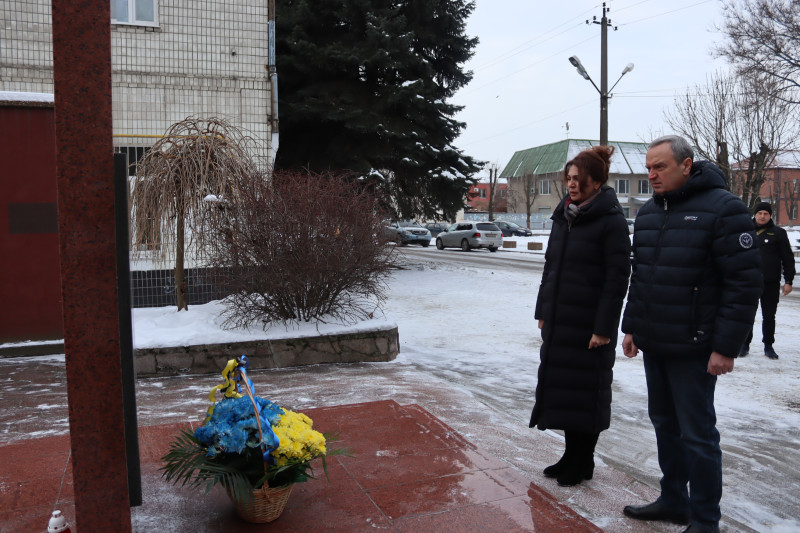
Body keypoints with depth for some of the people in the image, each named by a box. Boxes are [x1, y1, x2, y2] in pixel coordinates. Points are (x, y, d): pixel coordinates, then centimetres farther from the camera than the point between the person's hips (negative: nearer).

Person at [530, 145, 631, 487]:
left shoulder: (611, 221, -12)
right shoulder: (563, 217, 11)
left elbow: (617, 278, -15)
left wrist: (604, 327, -17)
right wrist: (543, 311, 14)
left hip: (590, 325, -7)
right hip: (558, 320, 7)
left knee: (586, 393, 6)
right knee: (560, 386, 13)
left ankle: (583, 463, 22)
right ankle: (572, 456, 30)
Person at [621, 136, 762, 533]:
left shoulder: (723, 209, -12)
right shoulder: (649, 212, 11)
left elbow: (745, 283, -15)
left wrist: (726, 347, -17)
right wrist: (632, 327, 14)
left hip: (693, 348, -7)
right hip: (653, 344, 7)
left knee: (697, 434, 1)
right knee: (664, 423, 16)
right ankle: (673, 501, 32)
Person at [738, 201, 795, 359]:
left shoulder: (778, 233, 3)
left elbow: (788, 259, 3)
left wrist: (788, 281, -3)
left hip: (771, 283, -1)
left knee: (769, 316, 7)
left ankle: (768, 346, 19)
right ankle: (745, 344, 16)